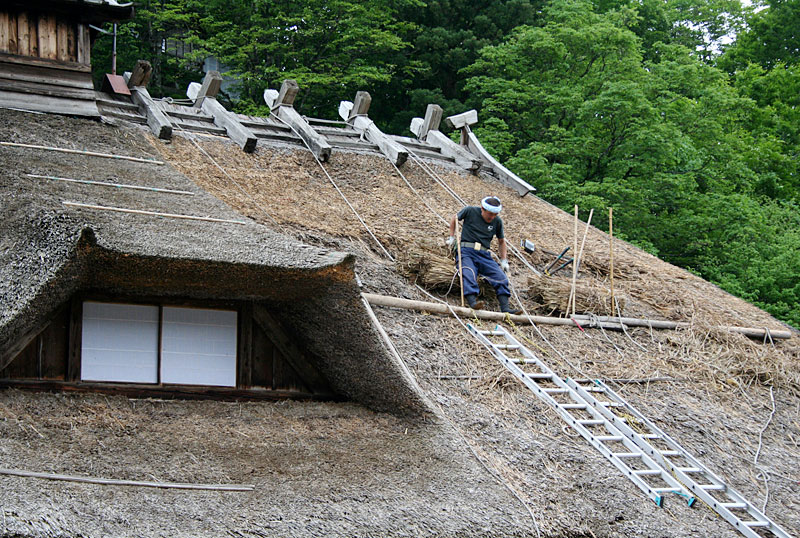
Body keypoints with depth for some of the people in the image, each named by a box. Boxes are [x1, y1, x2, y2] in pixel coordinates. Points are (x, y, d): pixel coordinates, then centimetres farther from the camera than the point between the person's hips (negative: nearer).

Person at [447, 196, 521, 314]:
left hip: (484, 255, 3)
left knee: (501, 277, -18)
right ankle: (473, 302, -51)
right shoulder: (470, 211, 1)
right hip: (466, 251, -3)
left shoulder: (497, 221, 10)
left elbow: (501, 241, 23)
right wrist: (452, 237, 14)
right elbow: (454, 218, 20)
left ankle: (505, 307, -24)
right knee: (469, 275, -33)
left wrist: (504, 261, 15)